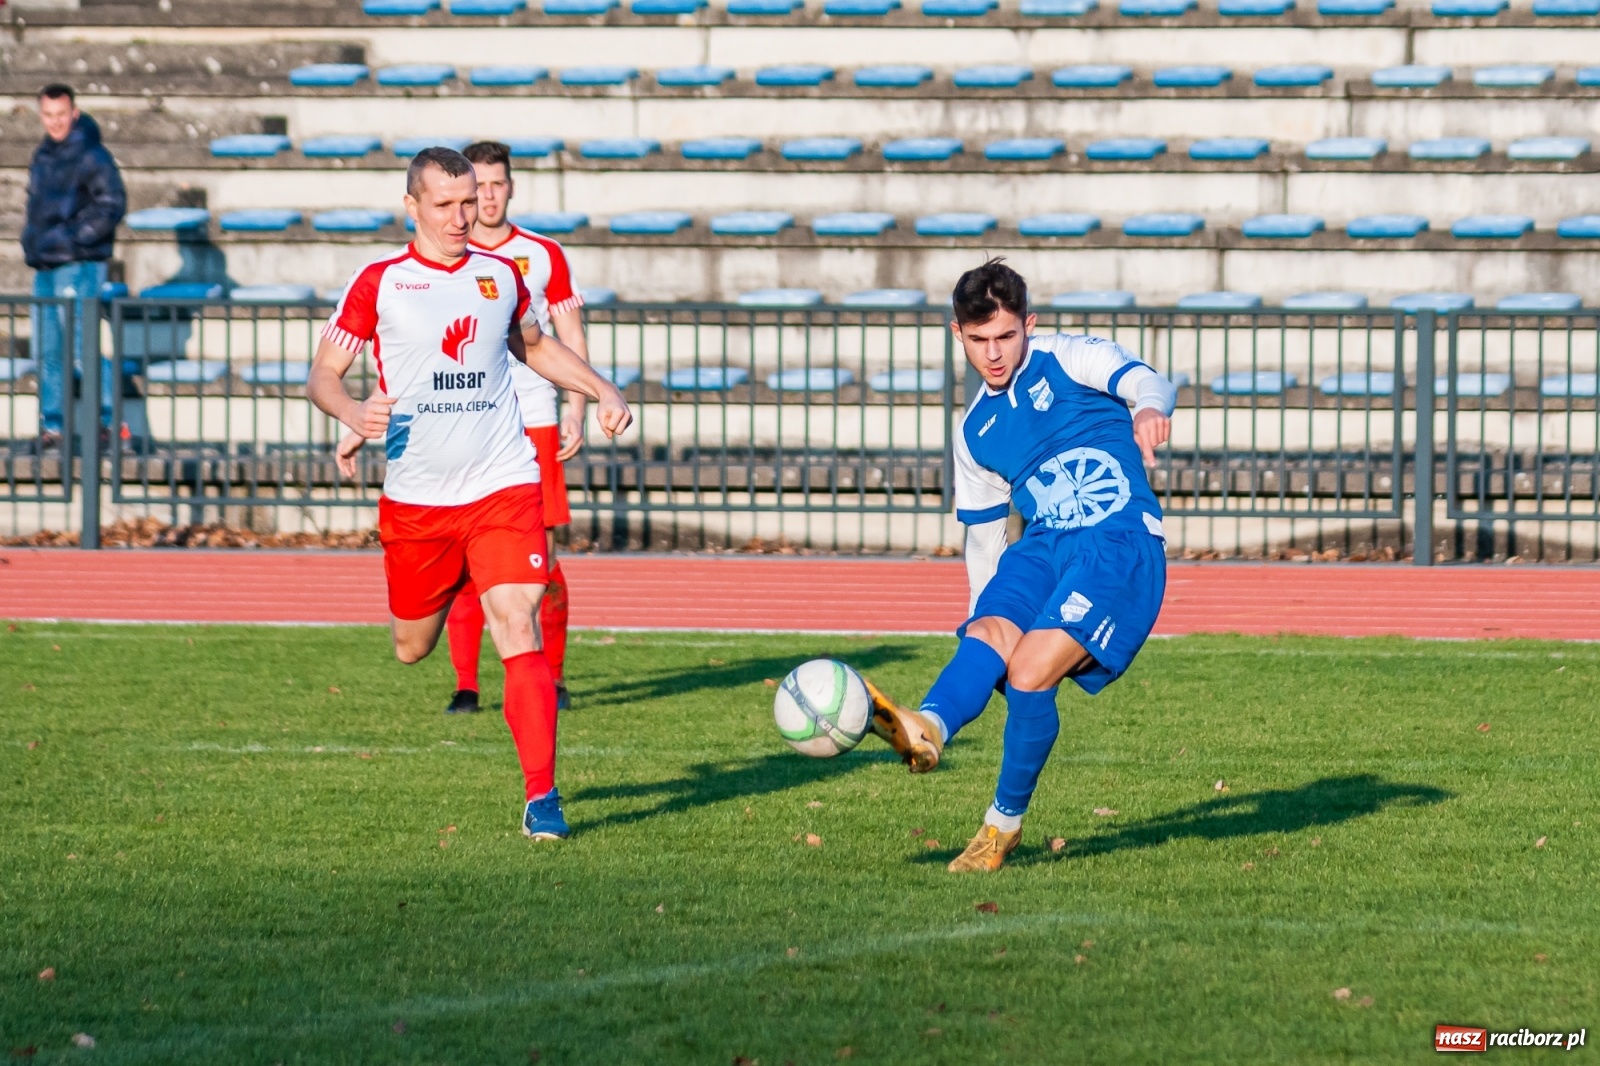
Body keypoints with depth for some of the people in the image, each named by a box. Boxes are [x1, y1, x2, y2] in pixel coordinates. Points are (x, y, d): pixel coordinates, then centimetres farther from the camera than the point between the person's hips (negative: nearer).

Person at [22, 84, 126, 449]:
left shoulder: (92, 156, -10)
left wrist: (72, 237, -18)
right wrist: (32, 240, 12)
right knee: (46, 351, 9)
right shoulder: (43, 156, 16)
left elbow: (113, 204, -17)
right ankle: (51, 426, 15)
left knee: (85, 346, -10)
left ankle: (109, 420, -4)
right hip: (46, 267, 8)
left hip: (79, 265, -8)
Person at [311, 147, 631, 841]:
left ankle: (542, 796, -14)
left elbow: (534, 346, 26)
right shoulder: (378, 283, -3)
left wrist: (601, 392, 13)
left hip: (503, 489, 1)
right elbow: (322, 374, -1)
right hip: (415, 496, 0)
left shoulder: (502, 276, 7)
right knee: (411, 650, 13)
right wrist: (353, 414, -23)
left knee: (518, 631, -15)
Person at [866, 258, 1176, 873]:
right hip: (1040, 547, 5)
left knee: (1031, 667, -24)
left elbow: (1144, 383, -17)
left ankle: (1005, 823, -9)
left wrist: (1149, 409, -42)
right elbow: (983, 535, 28)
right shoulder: (975, 431, 20)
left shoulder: (1071, 359, 3)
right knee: (988, 637, -27)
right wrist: (981, 615, 20)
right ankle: (927, 729, -58)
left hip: (1121, 545, -5)